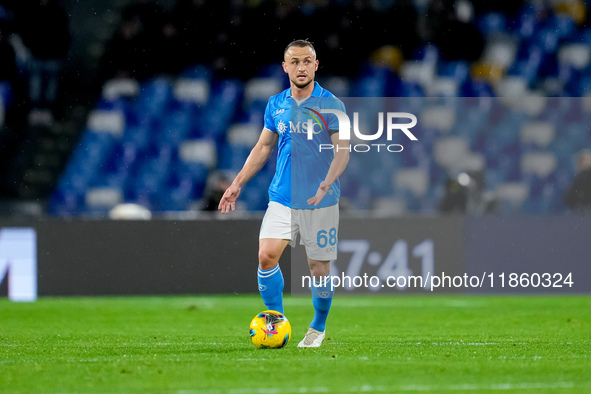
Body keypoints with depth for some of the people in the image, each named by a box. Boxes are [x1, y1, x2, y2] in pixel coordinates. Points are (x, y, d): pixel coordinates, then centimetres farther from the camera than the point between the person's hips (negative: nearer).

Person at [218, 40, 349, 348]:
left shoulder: (331, 105, -5)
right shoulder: (275, 105, 8)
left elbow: (342, 149, -11)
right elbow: (263, 146, 19)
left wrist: (327, 183, -27)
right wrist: (238, 183, 14)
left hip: (320, 201, -3)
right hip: (282, 198, 3)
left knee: (319, 268, 1)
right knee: (266, 255, -14)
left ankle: (318, 328, 23)